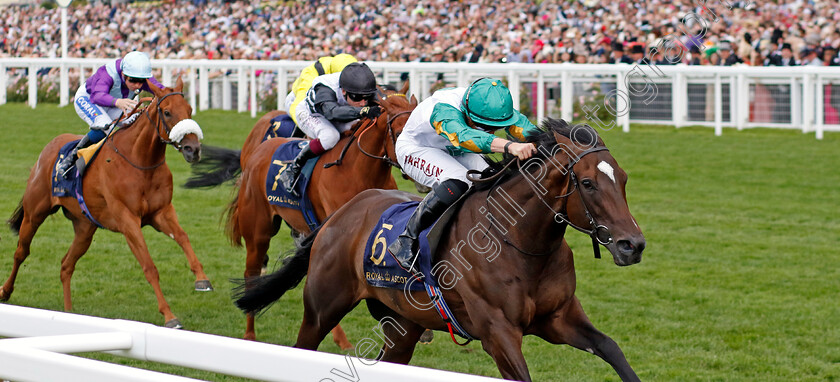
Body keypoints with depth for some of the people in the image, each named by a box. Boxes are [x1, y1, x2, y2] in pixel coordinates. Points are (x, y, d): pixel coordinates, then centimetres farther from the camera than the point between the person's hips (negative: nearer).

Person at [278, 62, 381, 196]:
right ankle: (294, 169, -21)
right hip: (309, 115, -6)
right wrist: (363, 111, -78)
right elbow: (332, 111, -64)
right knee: (330, 135, -38)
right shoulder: (325, 90, -46)